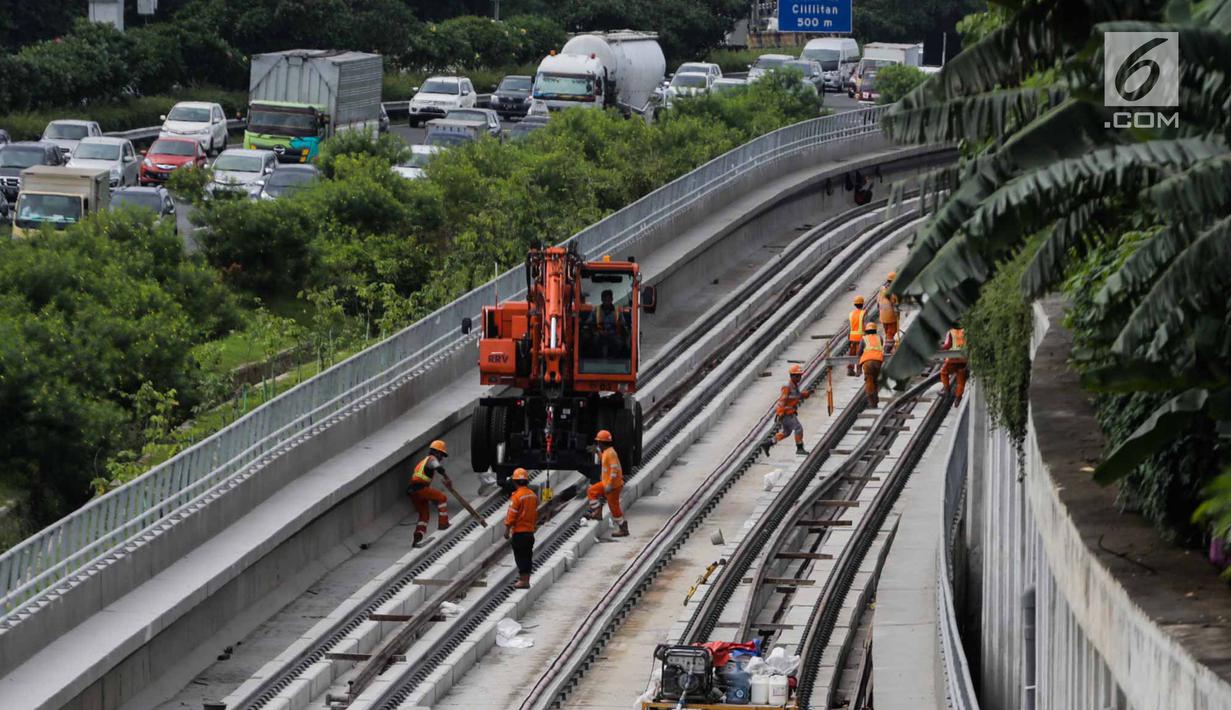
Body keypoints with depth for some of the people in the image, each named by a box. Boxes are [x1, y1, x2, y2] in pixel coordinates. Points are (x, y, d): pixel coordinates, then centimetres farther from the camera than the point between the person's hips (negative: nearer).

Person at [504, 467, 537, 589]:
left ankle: (523, 580, -3)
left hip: (519, 531, -7)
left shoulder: (517, 496, -16)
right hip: (530, 531, 7)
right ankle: (526, 578, 18)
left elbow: (512, 515, -15)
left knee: (520, 556, -2)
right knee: (527, 556, 12)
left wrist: (507, 530, -8)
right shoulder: (533, 496, 6)